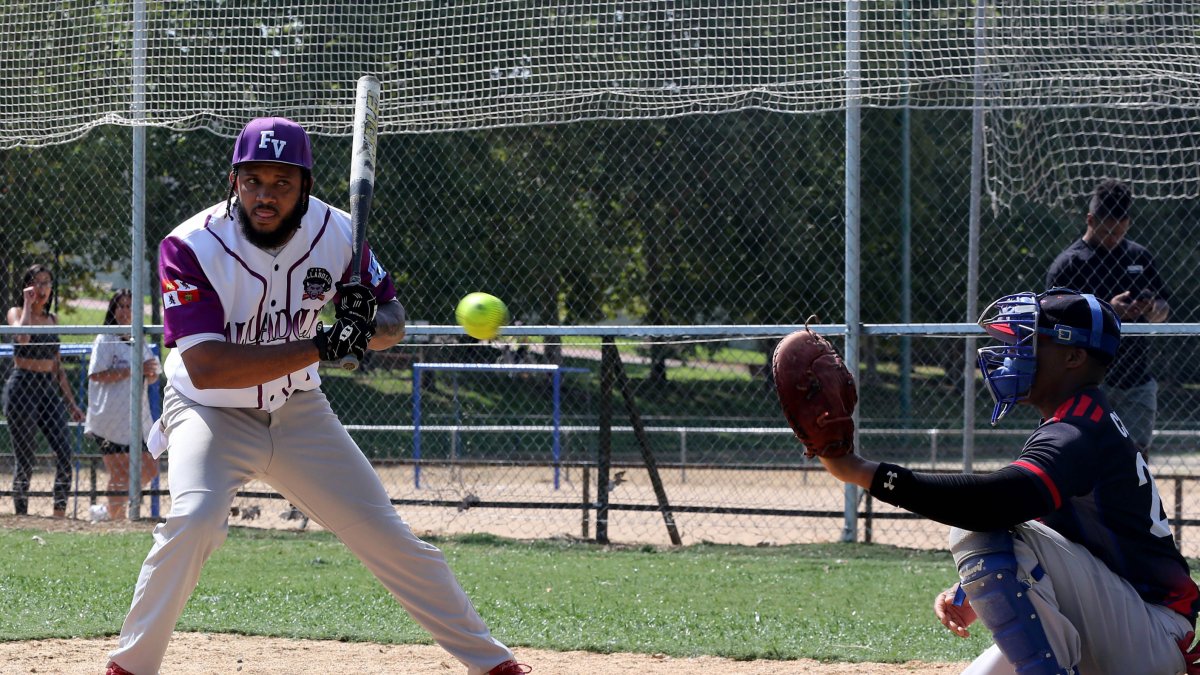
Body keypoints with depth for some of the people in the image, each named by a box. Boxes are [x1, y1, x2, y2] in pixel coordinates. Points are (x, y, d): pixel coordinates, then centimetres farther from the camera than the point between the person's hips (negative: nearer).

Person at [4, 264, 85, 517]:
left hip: (49, 389, 5)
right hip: (22, 387, -5)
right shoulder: (16, 312, -1)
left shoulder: (52, 318, 15)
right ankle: (21, 514, 5)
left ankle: (60, 513, -6)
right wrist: (28, 304, -13)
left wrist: (70, 402, 19)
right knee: (24, 458, -3)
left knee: (64, 453, -9)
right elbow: (23, 337, -25)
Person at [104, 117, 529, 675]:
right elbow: (205, 368, -33)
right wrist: (320, 346, -39)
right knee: (193, 519, -30)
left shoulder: (334, 233, -12)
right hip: (211, 414, -3)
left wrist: (368, 322, -25)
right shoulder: (191, 247, -25)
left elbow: (394, 319, 0)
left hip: (298, 413, 4)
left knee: (388, 537, 2)